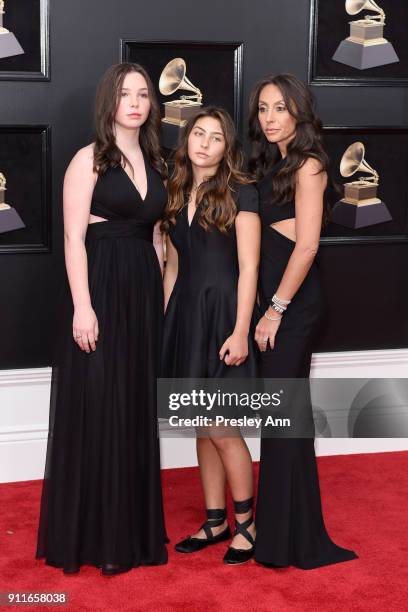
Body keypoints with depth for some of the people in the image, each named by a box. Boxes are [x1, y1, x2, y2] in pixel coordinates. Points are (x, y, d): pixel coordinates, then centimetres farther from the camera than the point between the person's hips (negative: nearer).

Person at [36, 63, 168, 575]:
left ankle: (133, 528, 22)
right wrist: (82, 306, -18)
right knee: (96, 410, -2)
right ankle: (92, 535, 10)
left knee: (137, 410, 10)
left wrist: (162, 296, 9)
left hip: (144, 292, 6)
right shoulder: (89, 159, -5)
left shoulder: (153, 162, 13)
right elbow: (74, 237, -11)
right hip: (100, 288, -6)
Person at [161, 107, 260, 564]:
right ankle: (215, 521, 21)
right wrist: (165, 323, 11)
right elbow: (173, 268, 15)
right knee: (201, 428, 10)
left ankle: (246, 523, 11)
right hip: (185, 314, 6)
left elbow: (248, 269, -10)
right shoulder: (177, 196, 11)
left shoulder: (240, 193, -6)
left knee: (221, 429, -5)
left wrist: (240, 332, -16)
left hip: (222, 313, -6)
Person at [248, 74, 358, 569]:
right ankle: (281, 527, 26)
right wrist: (268, 305, 7)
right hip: (269, 292, 8)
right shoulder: (269, 163, 14)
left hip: (293, 298, -8)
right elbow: (260, 237, 13)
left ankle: (288, 539, 9)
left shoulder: (307, 165, -10)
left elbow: (306, 245, -17)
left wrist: (276, 309, -16)